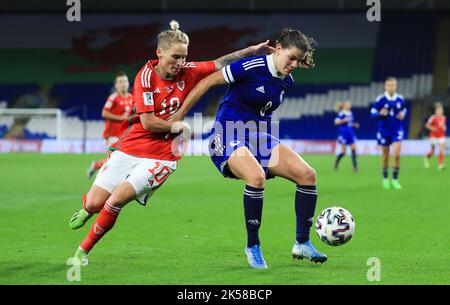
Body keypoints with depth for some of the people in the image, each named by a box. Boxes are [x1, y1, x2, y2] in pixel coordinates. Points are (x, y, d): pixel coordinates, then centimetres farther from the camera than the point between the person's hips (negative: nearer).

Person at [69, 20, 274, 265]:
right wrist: (179, 127, -7)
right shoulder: (146, 75, -12)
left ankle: (83, 251, 1)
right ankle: (87, 209, 37)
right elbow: (148, 122, -15)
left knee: (116, 200, -19)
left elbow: (220, 63, 9)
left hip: (161, 156, 1)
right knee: (94, 203, -4)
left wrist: (253, 50, 2)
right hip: (129, 149, -1)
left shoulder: (187, 73, -1)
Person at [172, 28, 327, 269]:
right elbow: (207, 82, -11)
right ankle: (252, 246, -17)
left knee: (307, 175, -9)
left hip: (260, 138, 8)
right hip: (229, 137, -8)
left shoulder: (286, 81, 7)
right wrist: (179, 115, -8)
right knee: (256, 177, -35)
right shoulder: (251, 67, -16)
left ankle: (302, 243, 4)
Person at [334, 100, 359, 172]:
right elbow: (336, 121, -18)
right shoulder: (341, 114, -11)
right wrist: (344, 120, -26)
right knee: (343, 151, -4)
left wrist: (355, 125, 6)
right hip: (343, 133, -7)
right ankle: (336, 163, 19)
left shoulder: (350, 113, 12)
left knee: (354, 149, -2)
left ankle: (355, 166, -1)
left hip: (350, 133, 7)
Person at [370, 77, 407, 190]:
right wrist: (380, 114, -26)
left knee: (397, 154, -14)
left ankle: (395, 179, -2)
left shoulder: (400, 99, -1)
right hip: (384, 130, -1)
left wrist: (403, 114, -7)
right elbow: (372, 113, -6)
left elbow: (404, 110, 16)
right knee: (385, 156, 9)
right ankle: (385, 179, 27)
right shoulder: (380, 99, -8)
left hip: (397, 130, 1)